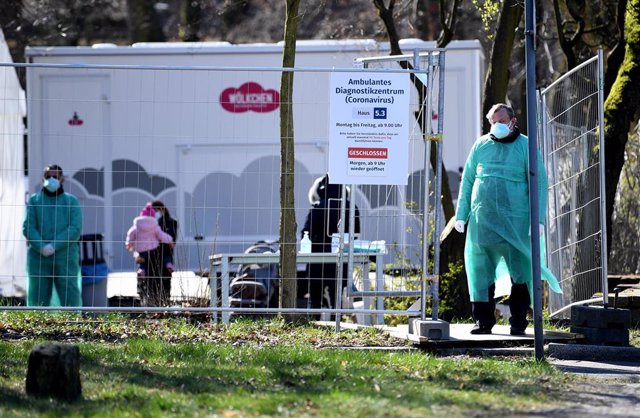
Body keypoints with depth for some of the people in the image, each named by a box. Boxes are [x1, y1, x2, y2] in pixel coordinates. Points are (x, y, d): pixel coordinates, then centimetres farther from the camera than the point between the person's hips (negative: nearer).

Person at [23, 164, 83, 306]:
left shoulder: (72, 201, 10)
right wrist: (41, 247, -14)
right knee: (38, 299, 0)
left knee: (70, 296, -8)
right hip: (39, 257, 1)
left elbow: (75, 229, -3)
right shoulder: (34, 200, 13)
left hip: (65, 257, -1)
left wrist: (54, 246, -14)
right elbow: (28, 228, 3)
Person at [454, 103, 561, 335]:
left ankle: (518, 322, 6)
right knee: (481, 270, 3)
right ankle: (483, 320, 11)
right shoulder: (481, 145, 11)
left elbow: (539, 183, 0)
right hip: (482, 218, 3)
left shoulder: (526, 147, 3)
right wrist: (461, 214, 12)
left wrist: (538, 218, -8)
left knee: (520, 270, -2)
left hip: (515, 220, -3)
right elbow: (467, 180, 16)